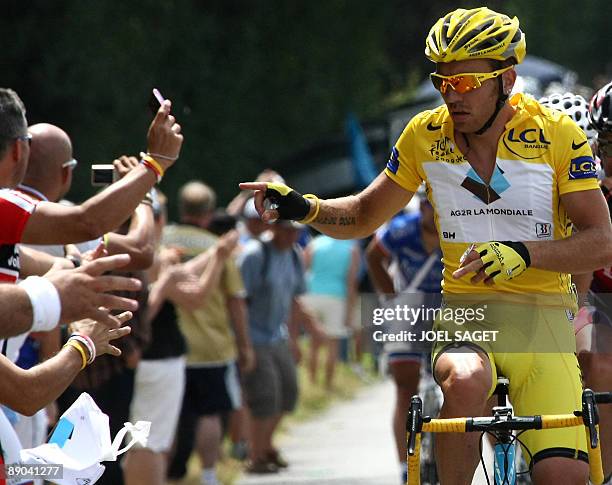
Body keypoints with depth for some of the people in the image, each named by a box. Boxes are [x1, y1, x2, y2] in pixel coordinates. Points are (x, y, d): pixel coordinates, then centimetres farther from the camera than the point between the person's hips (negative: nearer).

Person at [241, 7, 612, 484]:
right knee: (465, 383, -37)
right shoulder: (426, 135, 1)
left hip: (541, 314, -1)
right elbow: (366, 214, 14)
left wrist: (523, 253, -25)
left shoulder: (557, 134, -6)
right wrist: (304, 208, -6)